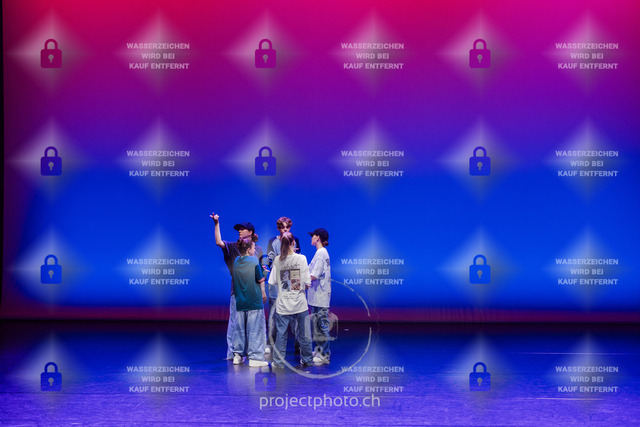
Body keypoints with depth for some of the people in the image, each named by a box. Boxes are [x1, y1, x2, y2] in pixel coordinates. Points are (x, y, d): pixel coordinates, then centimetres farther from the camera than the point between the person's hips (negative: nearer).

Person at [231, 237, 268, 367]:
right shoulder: (254, 261, -11)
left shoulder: (236, 262, 4)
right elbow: (260, 281, -8)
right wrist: (264, 295, 7)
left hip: (240, 301, 5)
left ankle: (237, 355, 18)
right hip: (254, 301, -5)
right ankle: (255, 357, -1)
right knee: (255, 329, 0)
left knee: (239, 328, 14)